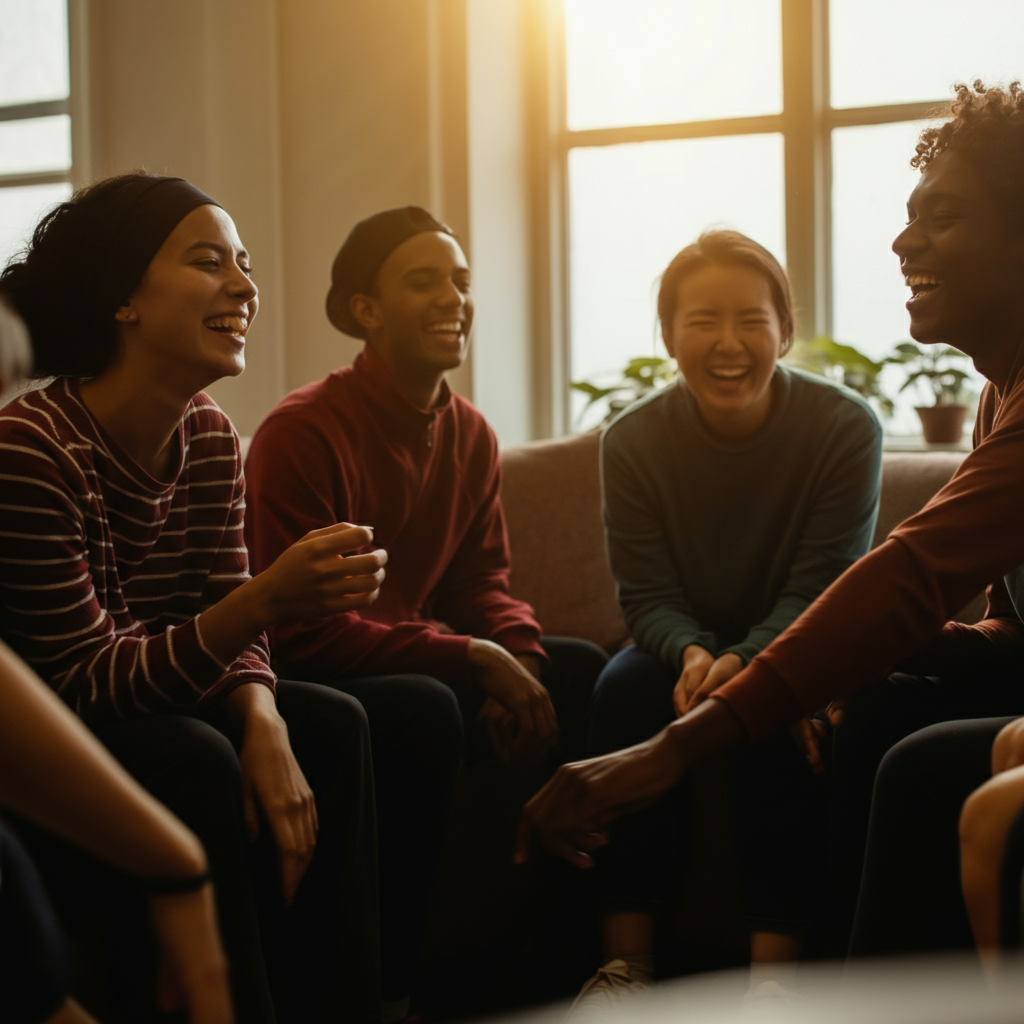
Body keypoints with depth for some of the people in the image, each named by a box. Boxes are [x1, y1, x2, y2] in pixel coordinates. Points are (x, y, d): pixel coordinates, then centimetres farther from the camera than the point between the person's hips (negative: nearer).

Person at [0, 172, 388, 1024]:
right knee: (194, 762, -29)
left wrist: (262, 724, -23)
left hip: (146, 707, 8)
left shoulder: (208, 436, -2)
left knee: (330, 726, -6)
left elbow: (226, 626, 0)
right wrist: (270, 598, -39)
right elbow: (83, 681, -26)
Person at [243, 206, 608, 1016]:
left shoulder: (470, 434, 5)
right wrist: (472, 658, -25)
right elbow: (299, 631, -23)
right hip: (303, 682, -8)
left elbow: (482, 584, 8)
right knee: (423, 709, -34)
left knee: (581, 671, -4)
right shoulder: (303, 432, -20)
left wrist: (515, 653, -17)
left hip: (411, 661, 8)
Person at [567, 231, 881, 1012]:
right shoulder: (633, 440, -10)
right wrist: (692, 655, -32)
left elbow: (820, 591, -16)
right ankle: (626, 960, -26)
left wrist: (744, 661, -35)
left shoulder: (846, 428, -15)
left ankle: (774, 967, -30)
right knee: (624, 689, -29)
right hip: (690, 647, 2)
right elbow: (649, 597, -9)